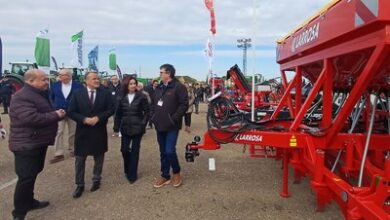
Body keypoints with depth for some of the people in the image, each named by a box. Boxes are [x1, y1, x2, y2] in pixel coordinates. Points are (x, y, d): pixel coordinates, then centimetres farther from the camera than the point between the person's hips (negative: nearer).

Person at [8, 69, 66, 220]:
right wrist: (56, 115, -22)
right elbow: (31, 118, -33)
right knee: (26, 178, -5)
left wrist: (58, 113, 3)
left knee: (32, 175, 20)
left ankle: (29, 201, 35)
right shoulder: (22, 97, -20)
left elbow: (46, 114, 24)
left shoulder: (41, 94, 13)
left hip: (38, 143, 10)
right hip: (26, 145, -10)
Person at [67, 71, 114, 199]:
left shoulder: (105, 93, -2)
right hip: (82, 131, 0)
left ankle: (96, 180, 32)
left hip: (99, 131, 0)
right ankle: (80, 185, 20)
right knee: (80, 159, 7)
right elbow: (71, 112, -4)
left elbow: (111, 109, -6)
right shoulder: (78, 94, -2)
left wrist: (98, 118, -18)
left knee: (98, 157, 13)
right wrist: (84, 119, -18)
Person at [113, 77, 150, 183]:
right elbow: (118, 113, 7)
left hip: (137, 128, -2)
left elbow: (146, 111, -4)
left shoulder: (142, 96, -5)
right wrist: (116, 126, 1)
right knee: (124, 149, 1)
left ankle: (132, 174, 16)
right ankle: (128, 169, 28)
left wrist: (143, 124, -11)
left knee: (135, 151, 4)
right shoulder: (122, 97, 4)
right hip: (125, 128, 2)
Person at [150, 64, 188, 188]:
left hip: (172, 126, -7)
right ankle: (165, 176, 25)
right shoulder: (159, 88, 12)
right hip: (160, 125, 7)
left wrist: (174, 118, -18)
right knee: (163, 152, 13)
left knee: (170, 151, -11)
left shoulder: (178, 87, -10)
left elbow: (184, 104, -16)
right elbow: (153, 103, 19)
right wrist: (153, 116, 6)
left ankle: (176, 173, 15)